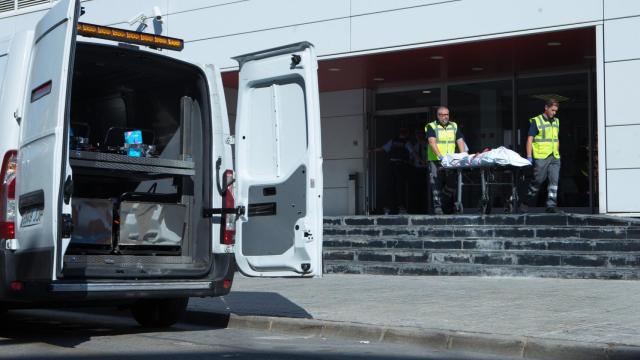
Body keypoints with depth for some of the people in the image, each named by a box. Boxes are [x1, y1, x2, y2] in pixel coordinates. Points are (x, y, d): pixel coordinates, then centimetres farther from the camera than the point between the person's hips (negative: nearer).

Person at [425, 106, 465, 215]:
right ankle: (437, 207, -8)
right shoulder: (431, 127, 0)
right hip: (435, 161, -4)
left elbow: (460, 141, 8)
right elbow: (432, 142, -15)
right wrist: (440, 156, -29)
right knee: (436, 184, -9)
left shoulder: (454, 126, 15)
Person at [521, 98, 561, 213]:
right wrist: (529, 156, -12)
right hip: (541, 157, -5)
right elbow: (530, 139, -5)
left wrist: (558, 154, 17)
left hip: (554, 157, 6)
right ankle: (527, 203, 15)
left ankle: (551, 205, -5)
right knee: (537, 181, 0)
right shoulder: (536, 121, -2)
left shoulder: (556, 122, 17)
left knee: (554, 180, -5)